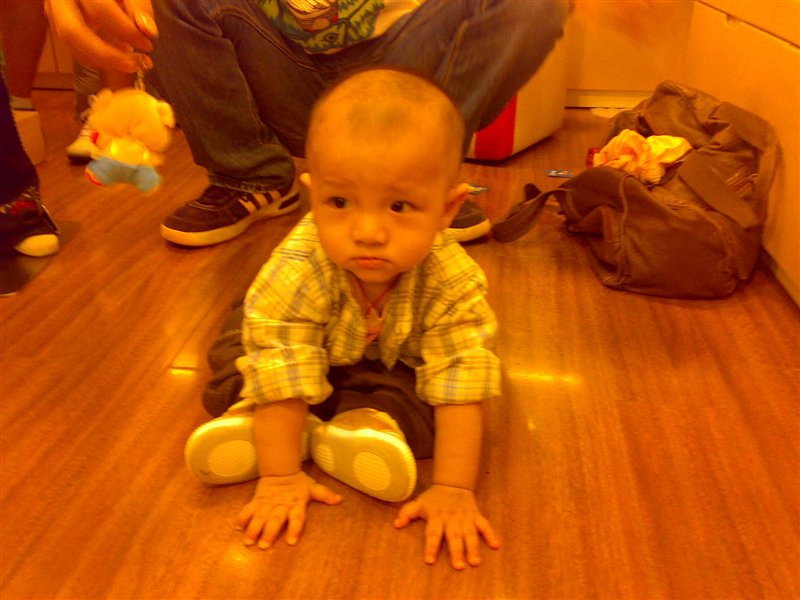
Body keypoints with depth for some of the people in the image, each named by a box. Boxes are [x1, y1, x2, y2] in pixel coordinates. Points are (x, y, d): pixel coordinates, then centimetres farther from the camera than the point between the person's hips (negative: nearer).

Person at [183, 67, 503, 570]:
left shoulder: (453, 281, -36)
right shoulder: (297, 271, -40)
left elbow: (461, 380, -34)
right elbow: (280, 370, -35)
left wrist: (454, 490, -36)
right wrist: (280, 477, -31)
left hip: (396, 362, 1)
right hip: (319, 353, 0)